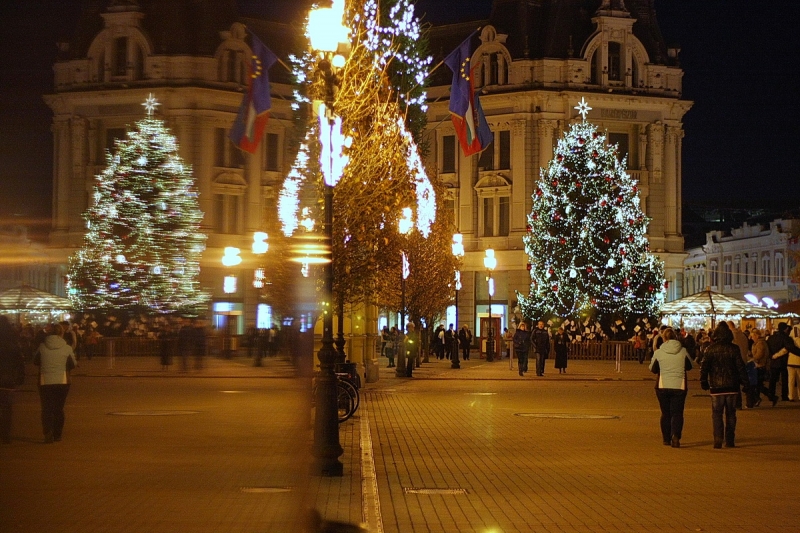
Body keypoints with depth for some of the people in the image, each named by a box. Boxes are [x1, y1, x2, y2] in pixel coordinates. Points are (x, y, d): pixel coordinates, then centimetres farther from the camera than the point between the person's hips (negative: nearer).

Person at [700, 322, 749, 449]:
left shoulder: (711, 349, -4)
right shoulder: (734, 349, -3)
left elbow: (704, 367, -5)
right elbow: (740, 366, -3)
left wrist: (703, 381, 5)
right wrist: (745, 381, 4)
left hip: (716, 386, -1)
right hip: (732, 386, 1)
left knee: (717, 414, 3)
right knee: (731, 414, 10)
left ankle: (718, 440, -8)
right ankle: (730, 440, 10)